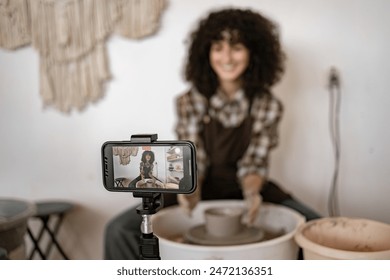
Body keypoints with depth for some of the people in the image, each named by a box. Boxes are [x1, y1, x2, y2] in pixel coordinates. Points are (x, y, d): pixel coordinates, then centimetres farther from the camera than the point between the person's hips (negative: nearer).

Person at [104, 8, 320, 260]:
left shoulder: (268, 106, -9)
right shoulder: (190, 102, -9)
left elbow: (254, 163, -7)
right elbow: (194, 159, -9)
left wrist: (252, 191, -30)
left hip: (246, 189, 1)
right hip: (202, 189, 0)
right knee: (119, 231, -20)